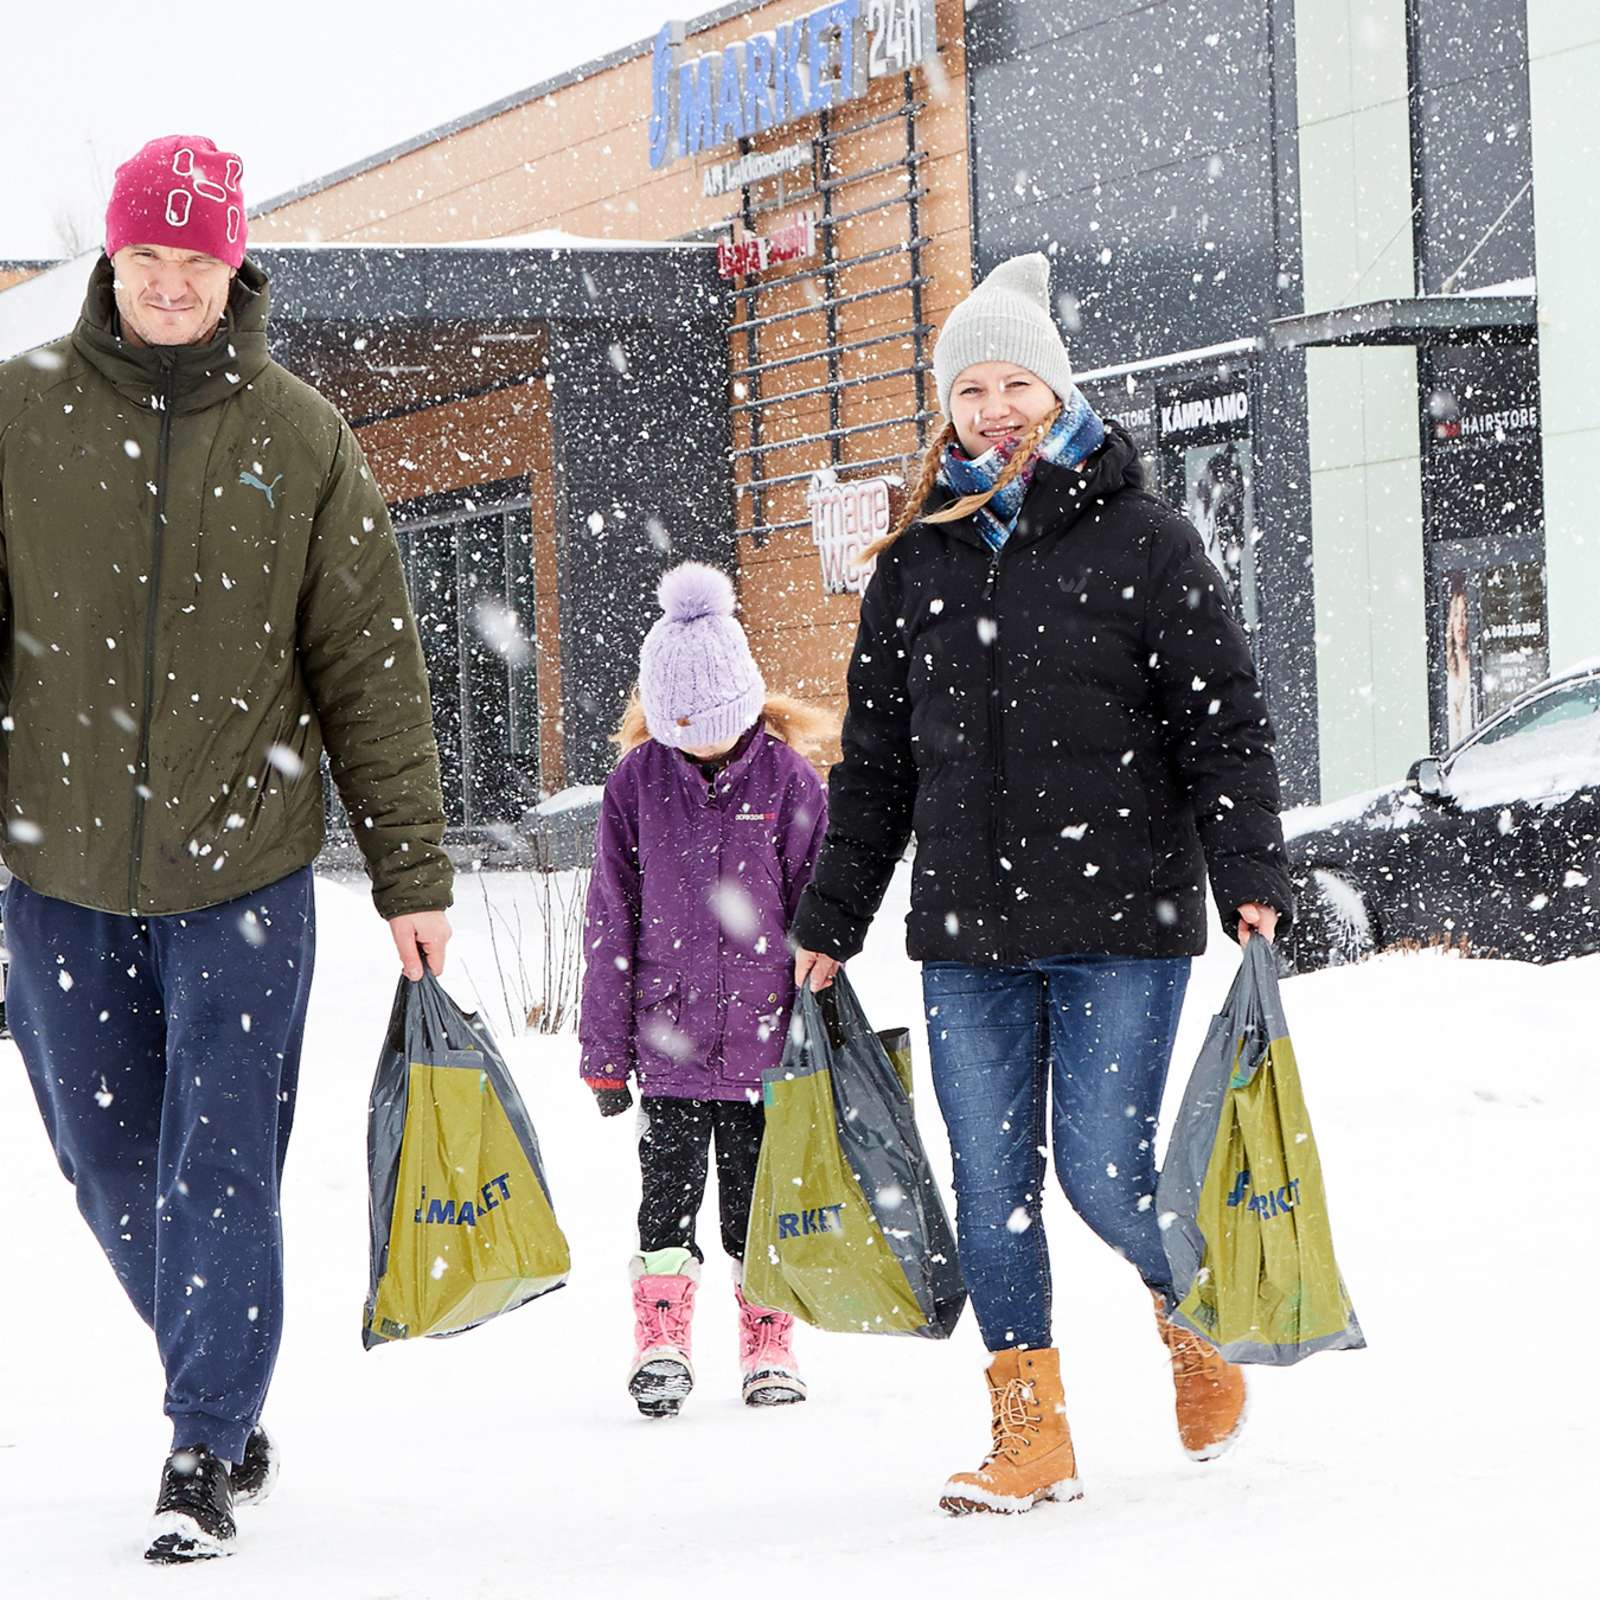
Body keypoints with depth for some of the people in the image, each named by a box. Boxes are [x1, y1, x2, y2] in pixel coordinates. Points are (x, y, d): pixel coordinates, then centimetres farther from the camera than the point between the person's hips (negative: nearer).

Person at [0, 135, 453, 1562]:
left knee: (221, 1165, -3)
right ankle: (225, 1411, 29)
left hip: (243, 868, -1)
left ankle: (206, 1459, 7)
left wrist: (412, 873, 3)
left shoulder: (301, 440, 0)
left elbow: (370, 668, 4)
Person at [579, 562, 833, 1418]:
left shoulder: (788, 777, -2)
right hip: (668, 1038, 1)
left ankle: (769, 1347, 18)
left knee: (757, 1194, 7)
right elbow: (610, 921, 4)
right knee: (667, 1194, 2)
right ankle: (661, 1345, 11)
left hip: (764, 1035, -1)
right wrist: (606, 1050, 2)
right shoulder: (636, 781, 1)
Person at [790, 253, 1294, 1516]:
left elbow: (1225, 721, -3)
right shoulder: (917, 561, 11)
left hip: (1122, 917, -4)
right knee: (991, 1181, 2)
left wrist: (1254, 878, -13)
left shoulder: (1142, 539, 0)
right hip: (968, 934, 4)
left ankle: (1194, 1317, 24)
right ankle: (1031, 1434, 12)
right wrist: (827, 925, 16)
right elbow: (875, 761, 16)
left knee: (1103, 1174, -7)